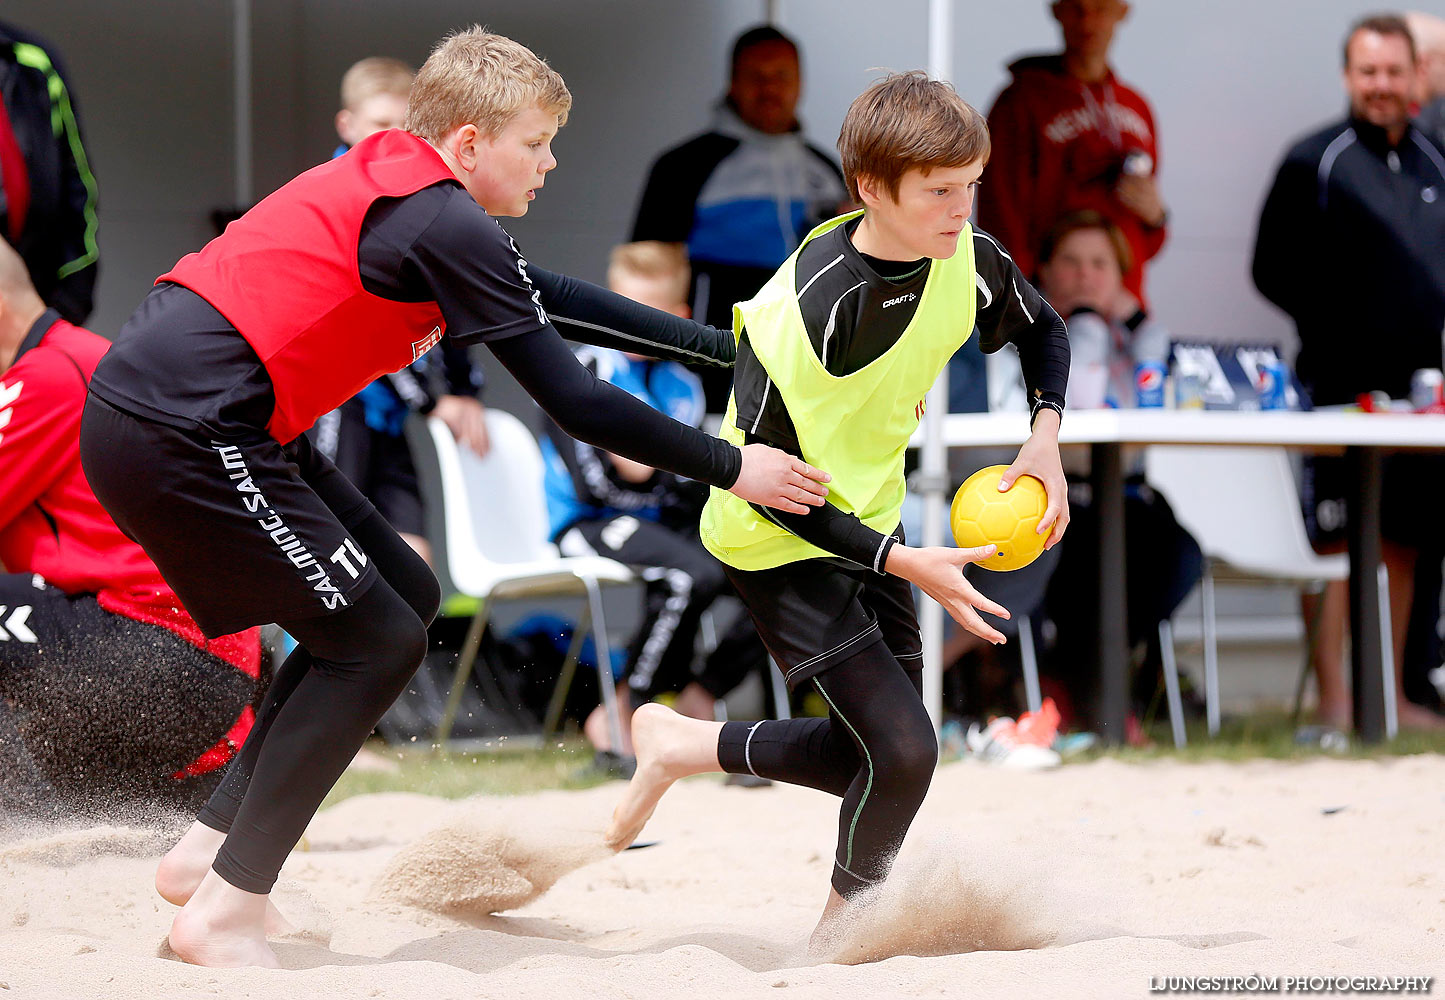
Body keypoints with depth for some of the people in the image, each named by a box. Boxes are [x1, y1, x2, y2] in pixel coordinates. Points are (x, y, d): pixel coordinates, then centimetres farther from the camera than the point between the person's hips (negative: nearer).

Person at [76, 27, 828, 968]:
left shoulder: (396, 184, 17)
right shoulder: (447, 225, -13)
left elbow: (548, 298, 27)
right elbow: (574, 402, -13)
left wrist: (727, 347, 29)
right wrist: (731, 467, -4)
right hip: (184, 428, -10)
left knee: (406, 597, 15)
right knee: (376, 640, -3)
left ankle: (210, 849, 19)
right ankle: (227, 909, 2)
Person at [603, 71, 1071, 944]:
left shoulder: (969, 260, -11)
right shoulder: (802, 309, -30)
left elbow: (1043, 330, 12)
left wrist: (1046, 436, -6)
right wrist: (907, 566, -28)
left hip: (870, 519, 7)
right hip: (778, 543, -7)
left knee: (871, 755, 11)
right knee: (904, 749, -15)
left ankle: (681, 747, 32)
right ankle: (843, 927, 11)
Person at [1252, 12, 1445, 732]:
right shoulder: (1316, 162, -2)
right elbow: (1274, 270, -5)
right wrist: (1339, 329, -14)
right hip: (1345, 385, -5)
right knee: (1338, 541, -6)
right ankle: (1333, 699, -4)